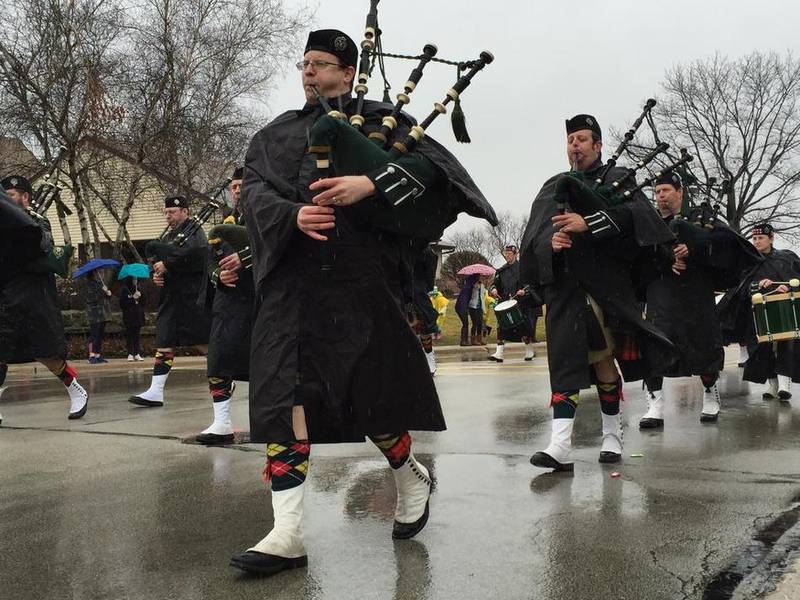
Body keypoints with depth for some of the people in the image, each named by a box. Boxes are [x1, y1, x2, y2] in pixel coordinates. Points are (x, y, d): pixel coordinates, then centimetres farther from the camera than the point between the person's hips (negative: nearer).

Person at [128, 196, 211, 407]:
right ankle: (156, 392, 1)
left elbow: (194, 252, -25)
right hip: (171, 298, 8)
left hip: (192, 297, -8)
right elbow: (160, 261, 24)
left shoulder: (194, 230, -5)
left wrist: (166, 264, -18)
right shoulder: (168, 237, 20)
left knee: (204, 342, -1)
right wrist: (157, 274, 1)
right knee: (164, 343, 2)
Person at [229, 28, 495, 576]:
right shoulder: (275, 135, 21)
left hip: (360, 278, -3)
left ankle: (413, 478, 32)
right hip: (290, 281, 4)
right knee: (281, 397, -7)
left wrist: (371, 184, -21)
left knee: (374, 392, 3)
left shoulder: (380, 118, 10)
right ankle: (288, 534, -4)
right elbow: (254, 191, 6)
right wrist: (294, 215, -15)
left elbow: (433, 163, -6)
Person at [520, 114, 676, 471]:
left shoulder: (618, 180, 9)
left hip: (605, 284, -2)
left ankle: (612, 436, 20)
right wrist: (550, 241, -14)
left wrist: (588, 223, -23)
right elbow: (533, 236, 9)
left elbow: (637, 215, -12)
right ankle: (560, 447, -11)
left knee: (602, 359, 2)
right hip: (563, 286, 2)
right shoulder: (553, 188, 19)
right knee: (564, 361, -6)